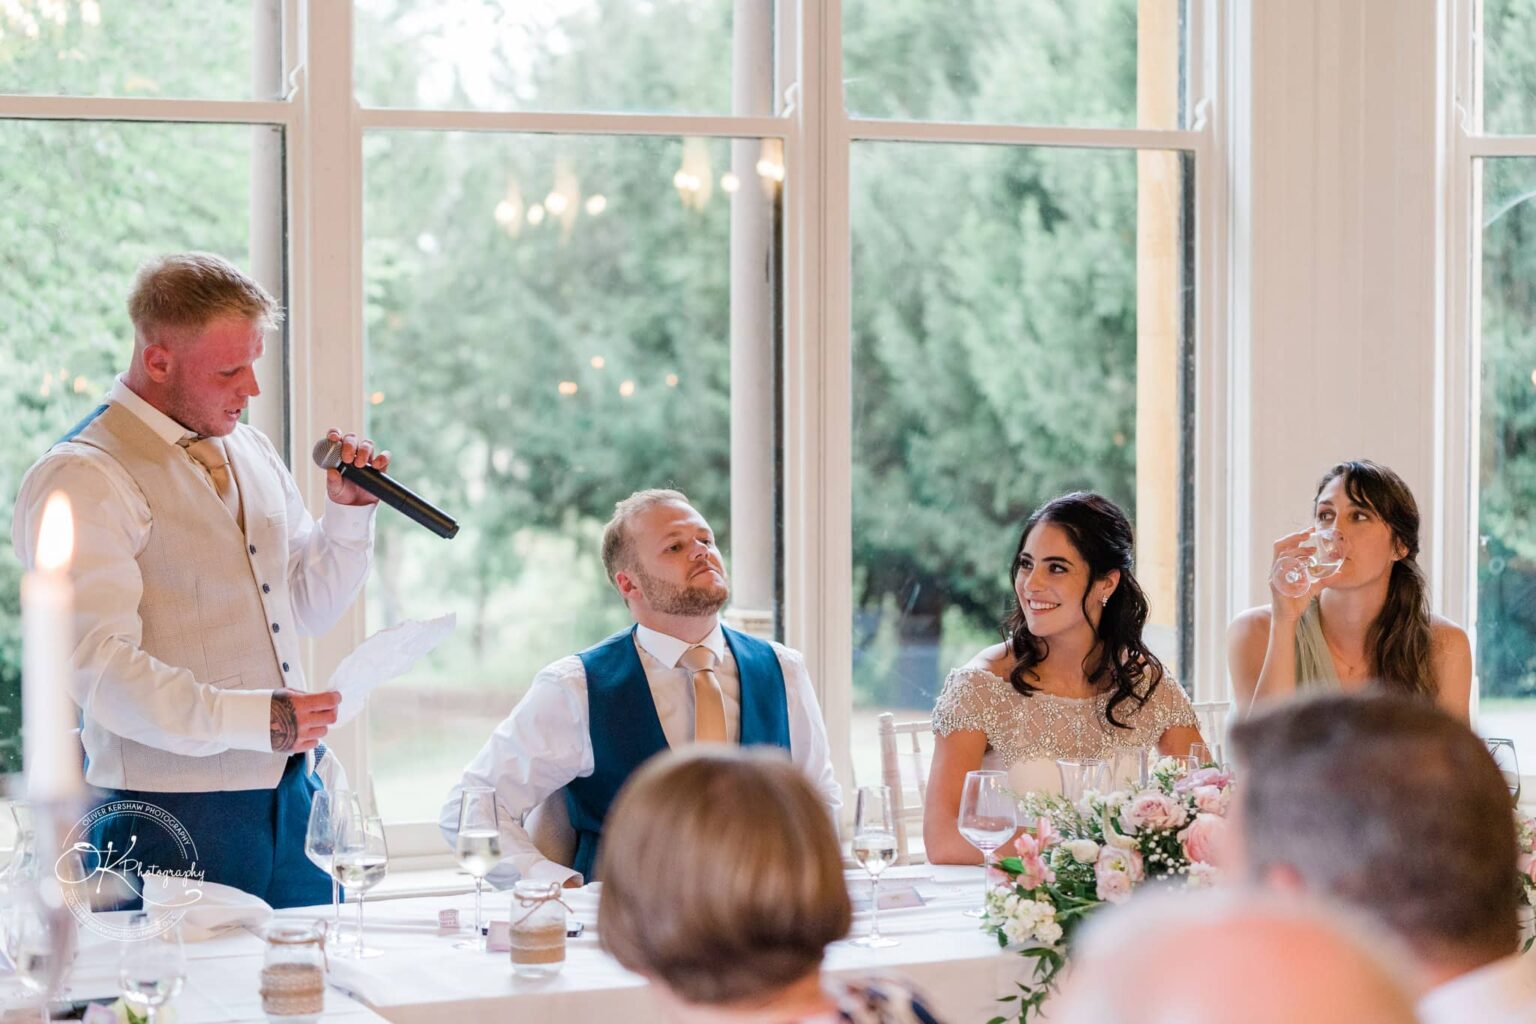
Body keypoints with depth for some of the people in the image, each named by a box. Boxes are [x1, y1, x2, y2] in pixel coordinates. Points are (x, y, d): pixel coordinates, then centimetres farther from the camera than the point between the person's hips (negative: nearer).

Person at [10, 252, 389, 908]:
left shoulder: (250, 451, 15)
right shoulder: (81, 478, -12)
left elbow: (311, 608, 22)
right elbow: (97, 666, -21)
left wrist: (349, 511, 5)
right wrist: (251, 719, -30)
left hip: (288, 794, 7)